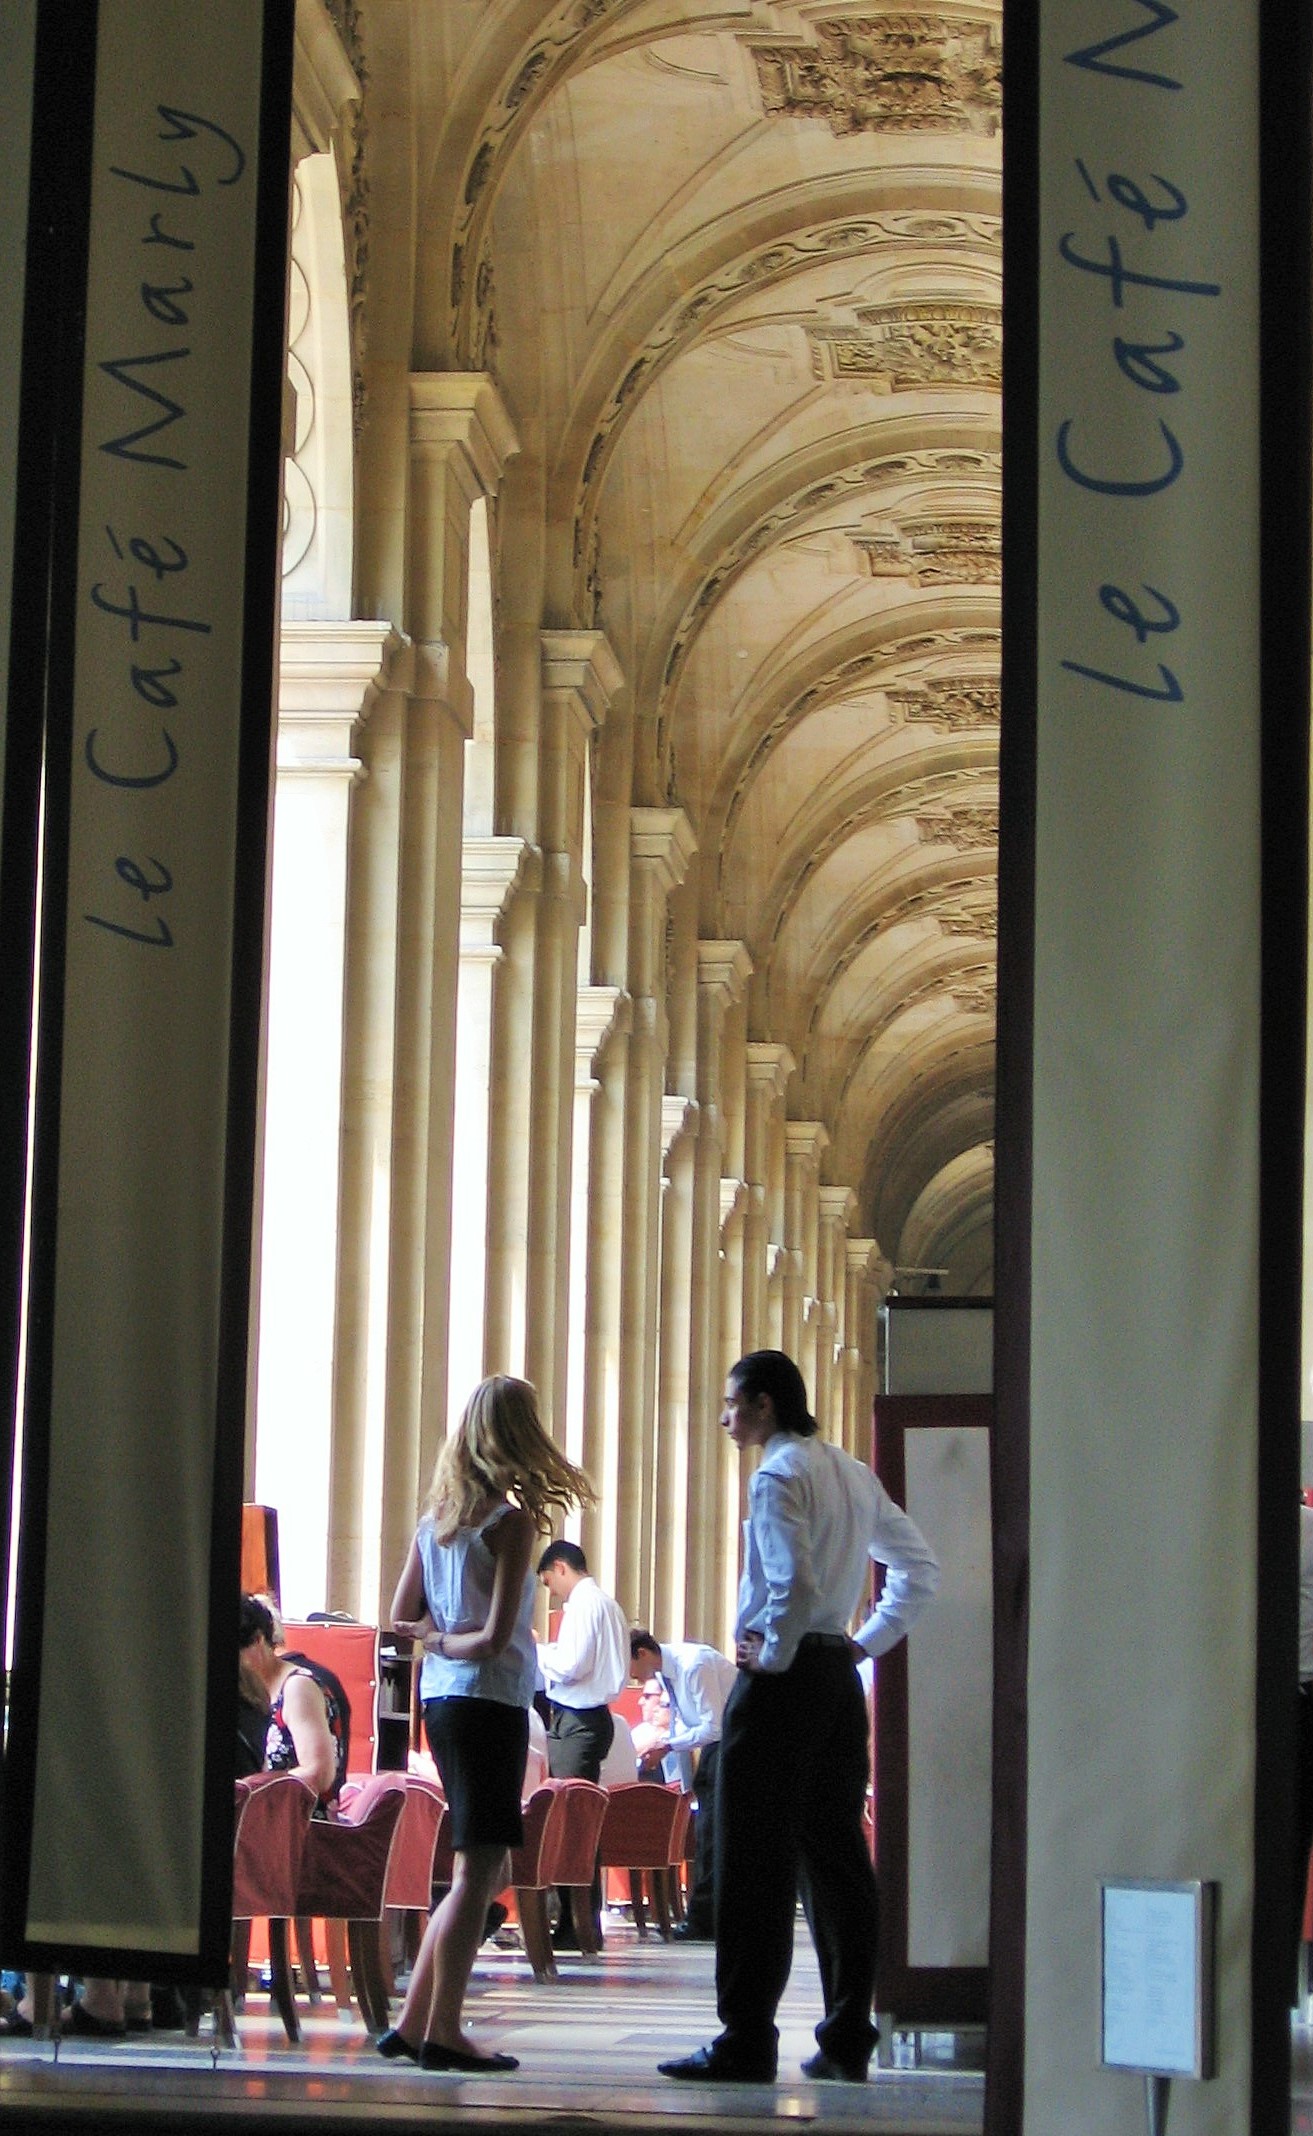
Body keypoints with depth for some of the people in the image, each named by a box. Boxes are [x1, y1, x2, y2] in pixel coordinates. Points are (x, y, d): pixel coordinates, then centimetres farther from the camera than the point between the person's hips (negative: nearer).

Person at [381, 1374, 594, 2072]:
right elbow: (497, 1636, -15)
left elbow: (402, 1616, 15)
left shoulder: (437, 1517, 11)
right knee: (479, 1868, -4)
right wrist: (454, 1641, 1)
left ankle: (413, 2022, 14)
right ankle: (441, 2033, -3)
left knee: (480, 1868, 15)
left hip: (441, 1699, 8)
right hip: (490, 1700, -8)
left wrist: (436, 1635, 3)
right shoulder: (513, 1520, -11)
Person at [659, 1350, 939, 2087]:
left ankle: (746, 2044, -6)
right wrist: (869, 1640, 15)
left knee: (757, 1862, -6)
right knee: (836, 1856, 10)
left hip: (784, 1676, -9)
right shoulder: (852, 1473, 14)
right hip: (841, 1679, 9)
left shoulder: (779, 1475, -12)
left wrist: (771, 1659, -11)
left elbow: (797, 1585, -25)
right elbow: (920, 1567, 19)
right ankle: (847, 2039, 12)